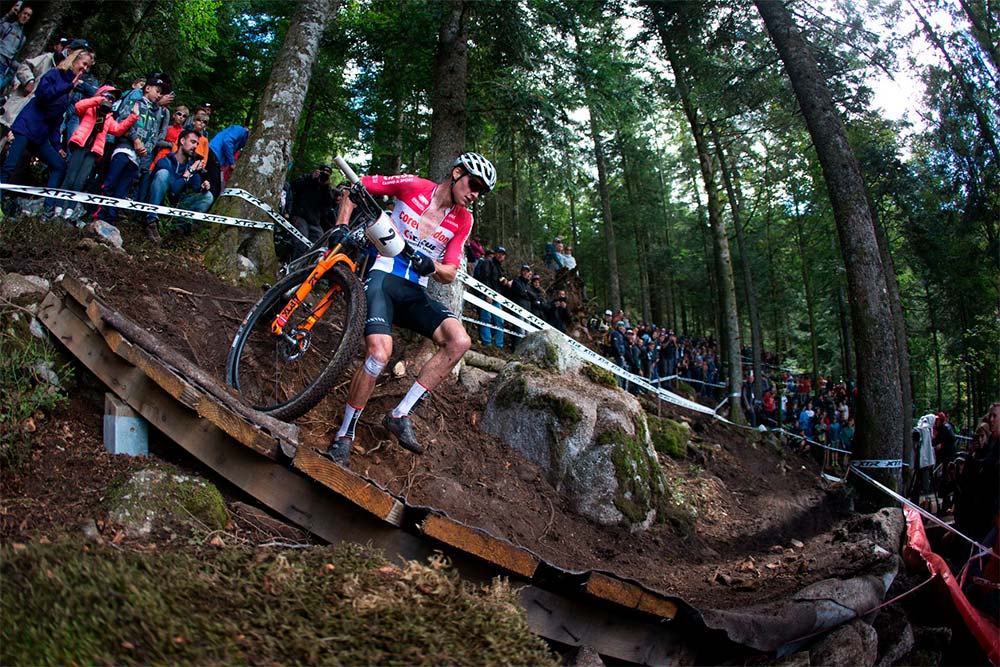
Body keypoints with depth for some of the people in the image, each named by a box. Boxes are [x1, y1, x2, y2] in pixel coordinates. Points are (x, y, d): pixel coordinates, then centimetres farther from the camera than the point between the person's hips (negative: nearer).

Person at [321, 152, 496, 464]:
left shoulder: (462, 220, 6)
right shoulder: (413, 186, -3)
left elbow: (450, 274, 4)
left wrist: (432, 266, -19)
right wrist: (341, 229, -8)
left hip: (414, 291, 5)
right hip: (382, 276, -4)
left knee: (459, 341, -21)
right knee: (380, 353, -27)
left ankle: (399, 415, -12)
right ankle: (343, 436, -7)